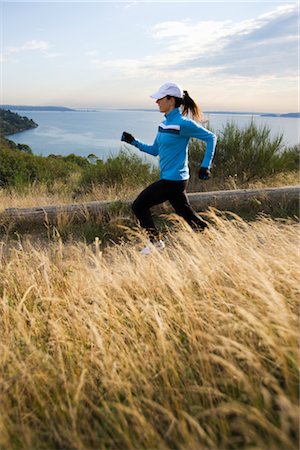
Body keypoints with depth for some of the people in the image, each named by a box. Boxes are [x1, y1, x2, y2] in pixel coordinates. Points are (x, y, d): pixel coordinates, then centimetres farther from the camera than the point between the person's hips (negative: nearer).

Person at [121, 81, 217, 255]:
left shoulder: (183, 123, -15)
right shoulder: (165, 124, 11)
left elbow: (211, 137, -9)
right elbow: (155, 150, 18)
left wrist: (205, 166, -13)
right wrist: (134, 141, 10)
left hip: (173, 179, -9)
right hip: (169, 178, 9)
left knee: (139, 206, -1)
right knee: (188, 214, 15)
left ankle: (156, 242, 12)